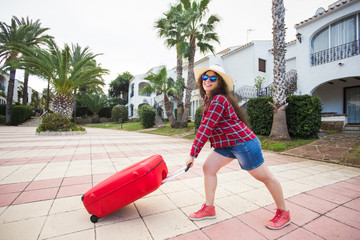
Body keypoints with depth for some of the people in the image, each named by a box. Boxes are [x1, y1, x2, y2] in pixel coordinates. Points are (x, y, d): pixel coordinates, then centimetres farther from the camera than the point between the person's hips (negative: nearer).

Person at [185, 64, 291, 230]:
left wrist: (193, 154, -20)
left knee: (264, 177, 8)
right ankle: (209, 209, 20)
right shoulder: (209, 99, 9)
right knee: (208, 168, 5)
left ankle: (283, 213, 32)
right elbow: (206, 127, 17)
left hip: (242, 142, -9)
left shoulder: (219, 100, -22)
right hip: (226, 144, 10)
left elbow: (206, 129, -25)